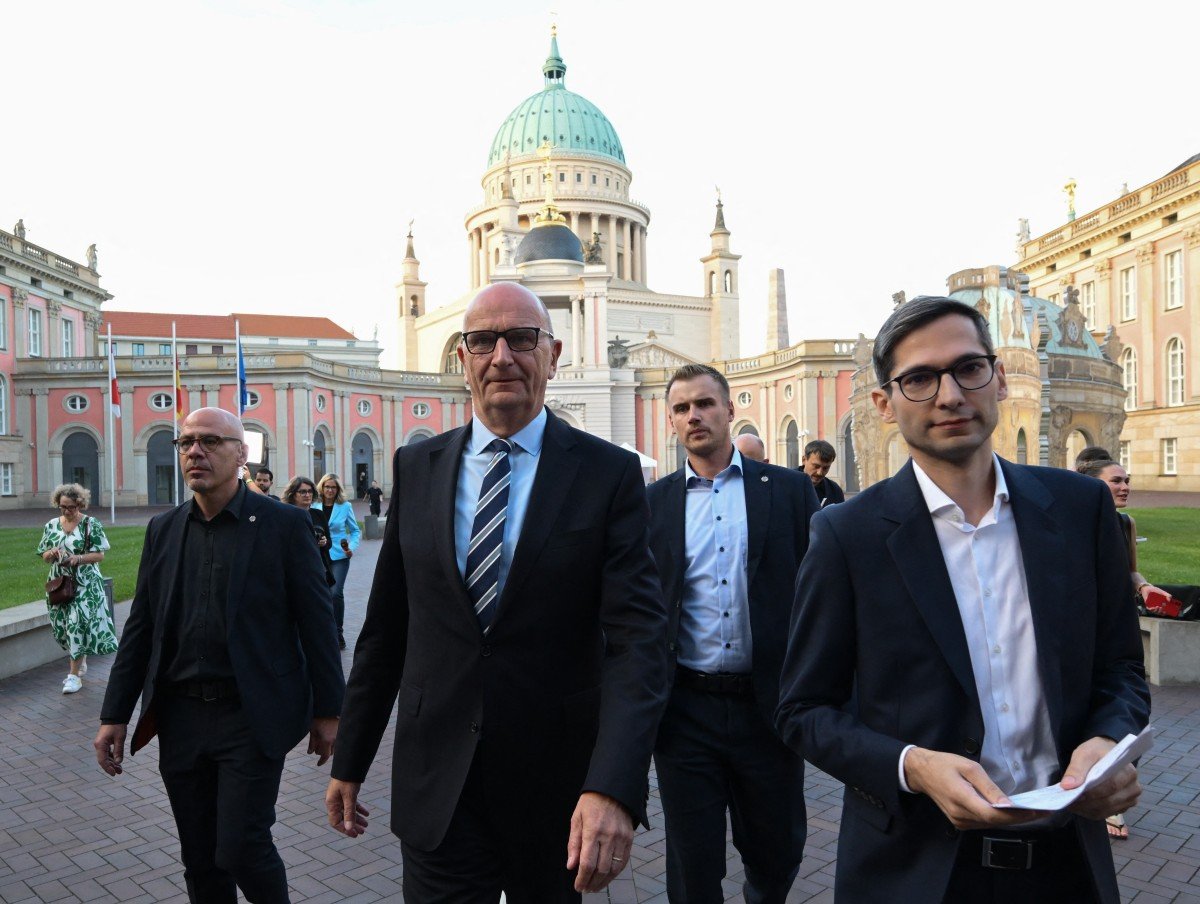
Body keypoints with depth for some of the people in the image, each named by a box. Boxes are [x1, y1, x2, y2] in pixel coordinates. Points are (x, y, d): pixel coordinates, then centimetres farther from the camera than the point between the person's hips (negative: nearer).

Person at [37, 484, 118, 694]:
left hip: (85, 585, -5)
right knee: (61, 626, 8)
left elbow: (99, 555, -6)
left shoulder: (91, 524, -5)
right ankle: (80, 662, 30)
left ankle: (75, 675, -2)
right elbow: (43, 556, 12)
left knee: (78, 625, -9)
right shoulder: (51, 525, 8)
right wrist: (51, 554, -11)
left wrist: (77, 559, -21)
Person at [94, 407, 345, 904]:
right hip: (181, 716, 5)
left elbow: (317, 622, -6)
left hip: (252, 717, -4)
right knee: (199, 861, 14)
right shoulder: (162, 529, 7)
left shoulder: (285, 524, -7)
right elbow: (140, 628, 10)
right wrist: (115, 715, 7)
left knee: (241, 849, -4)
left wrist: (327, 710, -5)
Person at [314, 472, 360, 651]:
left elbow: (355, 531, 6)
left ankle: (338, 632, 0)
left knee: (336, 593, -14)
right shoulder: (314, 506, 3)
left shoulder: (345, 506, -1)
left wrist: (352, 547, -9)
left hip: (339, 556, -2)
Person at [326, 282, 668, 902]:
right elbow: (384, 628, 6)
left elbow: (637, 635, -17)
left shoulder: (609, 474, -9)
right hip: (436, 780, 1)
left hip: (556, 782, 0)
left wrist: (614, 787, -29)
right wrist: (349, 762, 9)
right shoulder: (416, 468, 1)